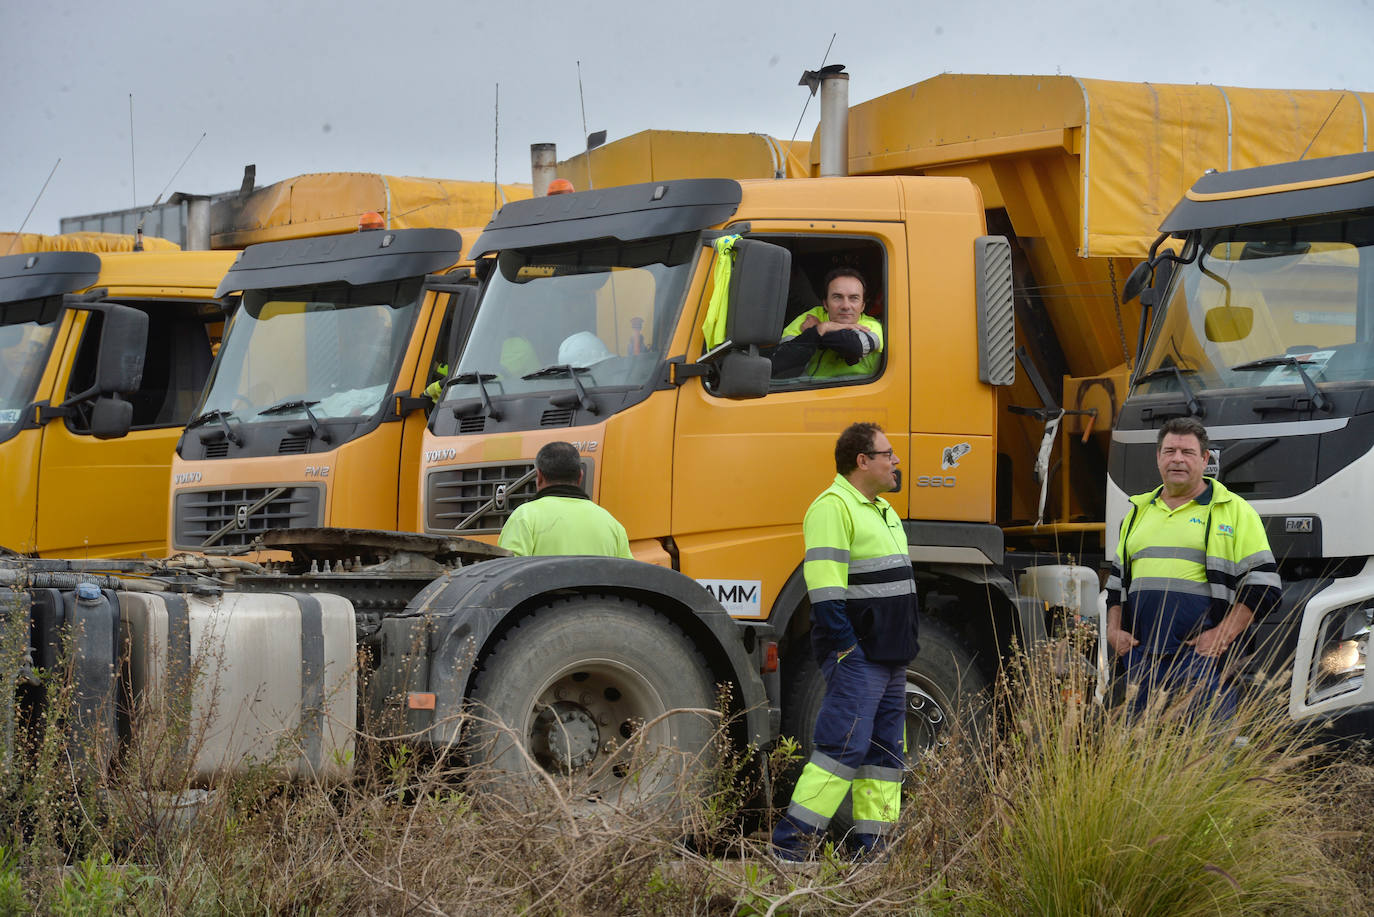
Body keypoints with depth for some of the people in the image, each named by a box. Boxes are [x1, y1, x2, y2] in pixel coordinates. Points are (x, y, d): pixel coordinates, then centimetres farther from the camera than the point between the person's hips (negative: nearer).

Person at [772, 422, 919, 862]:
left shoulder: (882, 509, 20)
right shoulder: (833, 508, -11)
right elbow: (824, 586, -19)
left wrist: (905, 649, 21)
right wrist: (846, 646, -22)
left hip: (890, 657, 10)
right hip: (856, 655, -10)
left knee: (886, 750, 8)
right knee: (845, 746, -13)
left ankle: (872, 845, 12)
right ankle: (791, 842, -12)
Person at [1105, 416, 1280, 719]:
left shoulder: (1234, 511, 4)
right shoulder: (1139, 511, 20)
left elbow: (1263, 586, -2)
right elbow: (1117, 580, 27)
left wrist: (1222, 634, -13)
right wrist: (1113, 629, 10)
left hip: (1204, 656, -5)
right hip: (1141, 655, 5)